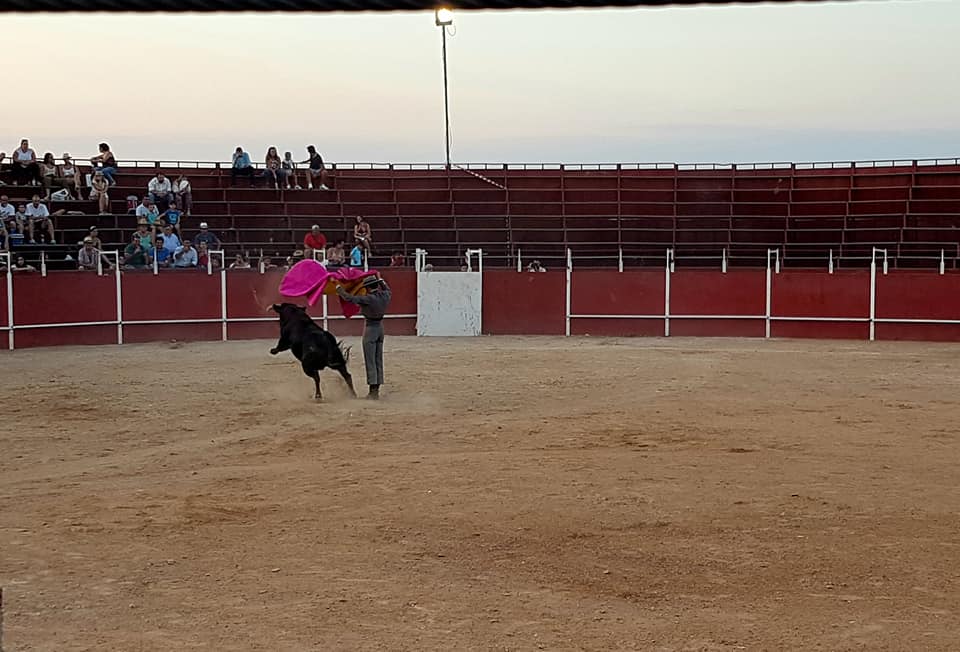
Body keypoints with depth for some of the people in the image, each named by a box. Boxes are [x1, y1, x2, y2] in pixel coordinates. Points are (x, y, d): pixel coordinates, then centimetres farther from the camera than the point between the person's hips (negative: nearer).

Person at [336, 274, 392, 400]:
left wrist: (338, 288, -6)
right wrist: (380, 279, 38)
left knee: (370, 361, -4)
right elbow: (388, 290, 26)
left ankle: (373, 391, -5)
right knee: (378, 360, 10)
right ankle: (376, 390, 14)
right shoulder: (385, 296, 0)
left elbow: (349, 298, -20)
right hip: (380, 327, 7)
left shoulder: (368, 299, -20)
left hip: (370, 328, -7)